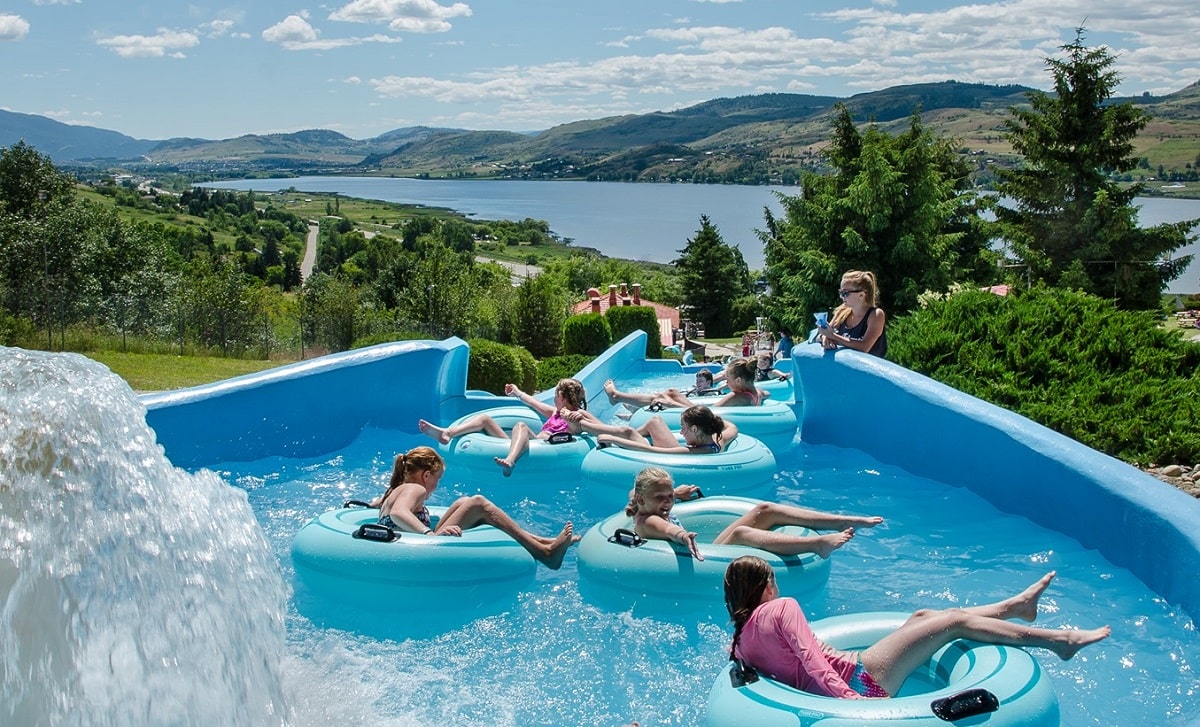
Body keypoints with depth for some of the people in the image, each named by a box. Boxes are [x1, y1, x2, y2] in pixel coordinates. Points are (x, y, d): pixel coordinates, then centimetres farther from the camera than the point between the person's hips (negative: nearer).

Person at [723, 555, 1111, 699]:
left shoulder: (739, 639, 4)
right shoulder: (781, 608, -17)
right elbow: (813, 662, -25)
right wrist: (853, 702, -30)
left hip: (838, 684, 9)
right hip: (860, 680, -9)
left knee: (922, 616, 21)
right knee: (954, 620, 2)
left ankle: (1016, 605, 36)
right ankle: (1057, 640, 19)